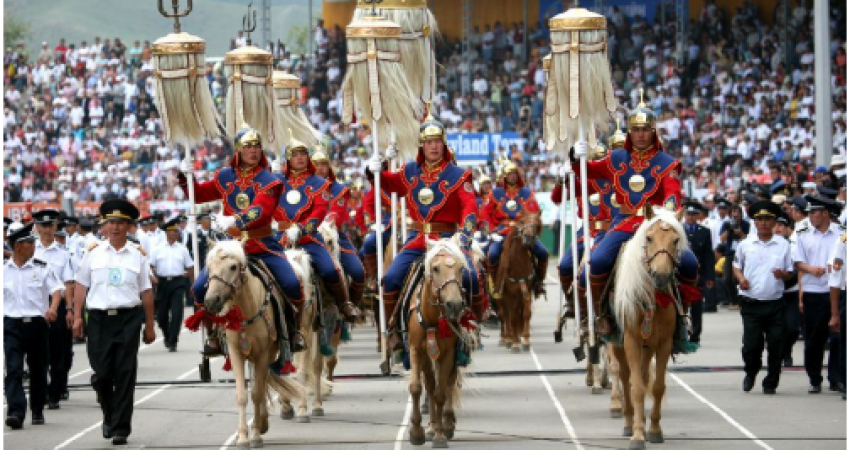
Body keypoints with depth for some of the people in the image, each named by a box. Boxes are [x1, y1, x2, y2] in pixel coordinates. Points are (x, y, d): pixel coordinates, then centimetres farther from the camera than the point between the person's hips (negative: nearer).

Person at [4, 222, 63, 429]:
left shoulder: (42, 268, 1)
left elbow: (56, 289, -7)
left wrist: (53, 308, -26)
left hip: (36, 324, 1)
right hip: (11, 325, -1)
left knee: (38, 370, 9)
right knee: (13, 369, -12)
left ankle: (37, 411, 23)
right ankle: (15, 412, -18)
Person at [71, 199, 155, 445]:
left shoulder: (138, 255, 6)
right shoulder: (94, 252, 7)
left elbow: (146, 292, 8)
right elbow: (81, 286, 8)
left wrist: (149, 326, 7)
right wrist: (77, 316, -1)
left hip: (128, 319, -1)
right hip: (99, 318, 1)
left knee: (125, 375, -2)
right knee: (101, 374, 2)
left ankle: (121, 428, 3)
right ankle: (109, 417, 27)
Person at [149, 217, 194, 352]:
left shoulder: (182, 249, 8)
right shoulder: (158, 249, 5)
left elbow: (190, 267, 11)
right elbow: (150, 266, 5)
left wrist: (192, 285, 8)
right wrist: (154, 278, -9)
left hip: (178, 282, 0)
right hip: (163, 282, 0)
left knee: (176, 313, -10)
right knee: (161, 314, 6)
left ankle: (172, 342, -6)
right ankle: (168, 337, 31)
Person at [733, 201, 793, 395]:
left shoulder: (783, 245, 3)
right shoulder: (745, 244, 4)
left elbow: (790, 273, 7)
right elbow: (736, 266, 16)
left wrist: (782, 274, -15)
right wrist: (741, 278, -5)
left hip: (775, 304, 0)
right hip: (751, 303, 0)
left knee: (775, 346, 0)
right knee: (751, 345, -2)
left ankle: (771, 383, 15)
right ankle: (750, 373, 27)